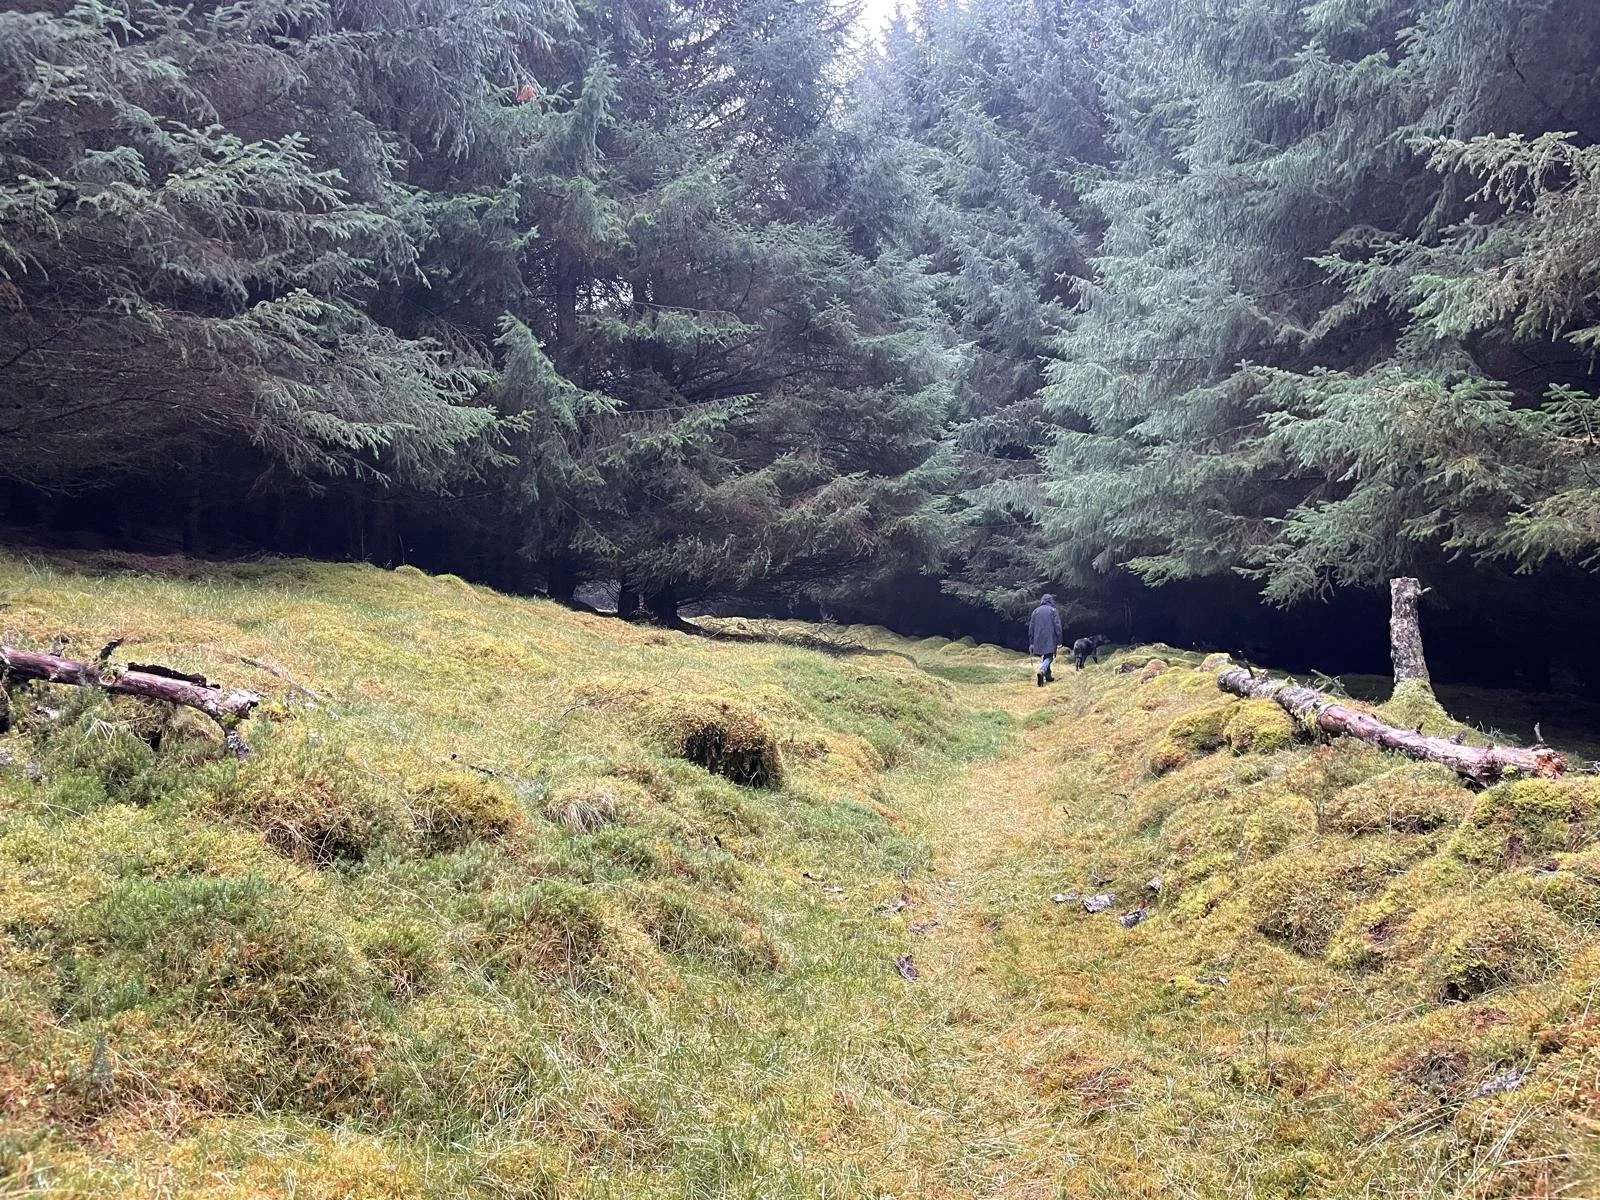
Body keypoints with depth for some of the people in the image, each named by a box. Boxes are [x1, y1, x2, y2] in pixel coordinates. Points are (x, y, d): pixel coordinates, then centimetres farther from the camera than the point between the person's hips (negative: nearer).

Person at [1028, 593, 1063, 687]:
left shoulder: (1036, 611, 11)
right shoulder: (1053, 611, -1)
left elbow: (1031, 628, 11)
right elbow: (1057, 627, -5)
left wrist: (1031, 643, 14)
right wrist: (1059, 642, -3)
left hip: (1038, 640, 4)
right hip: (1050, 640, -4)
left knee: (1044, 657, 18)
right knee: (1049, 657, -5)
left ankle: (1048, 677, 21)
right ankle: (1042, 671, -31)